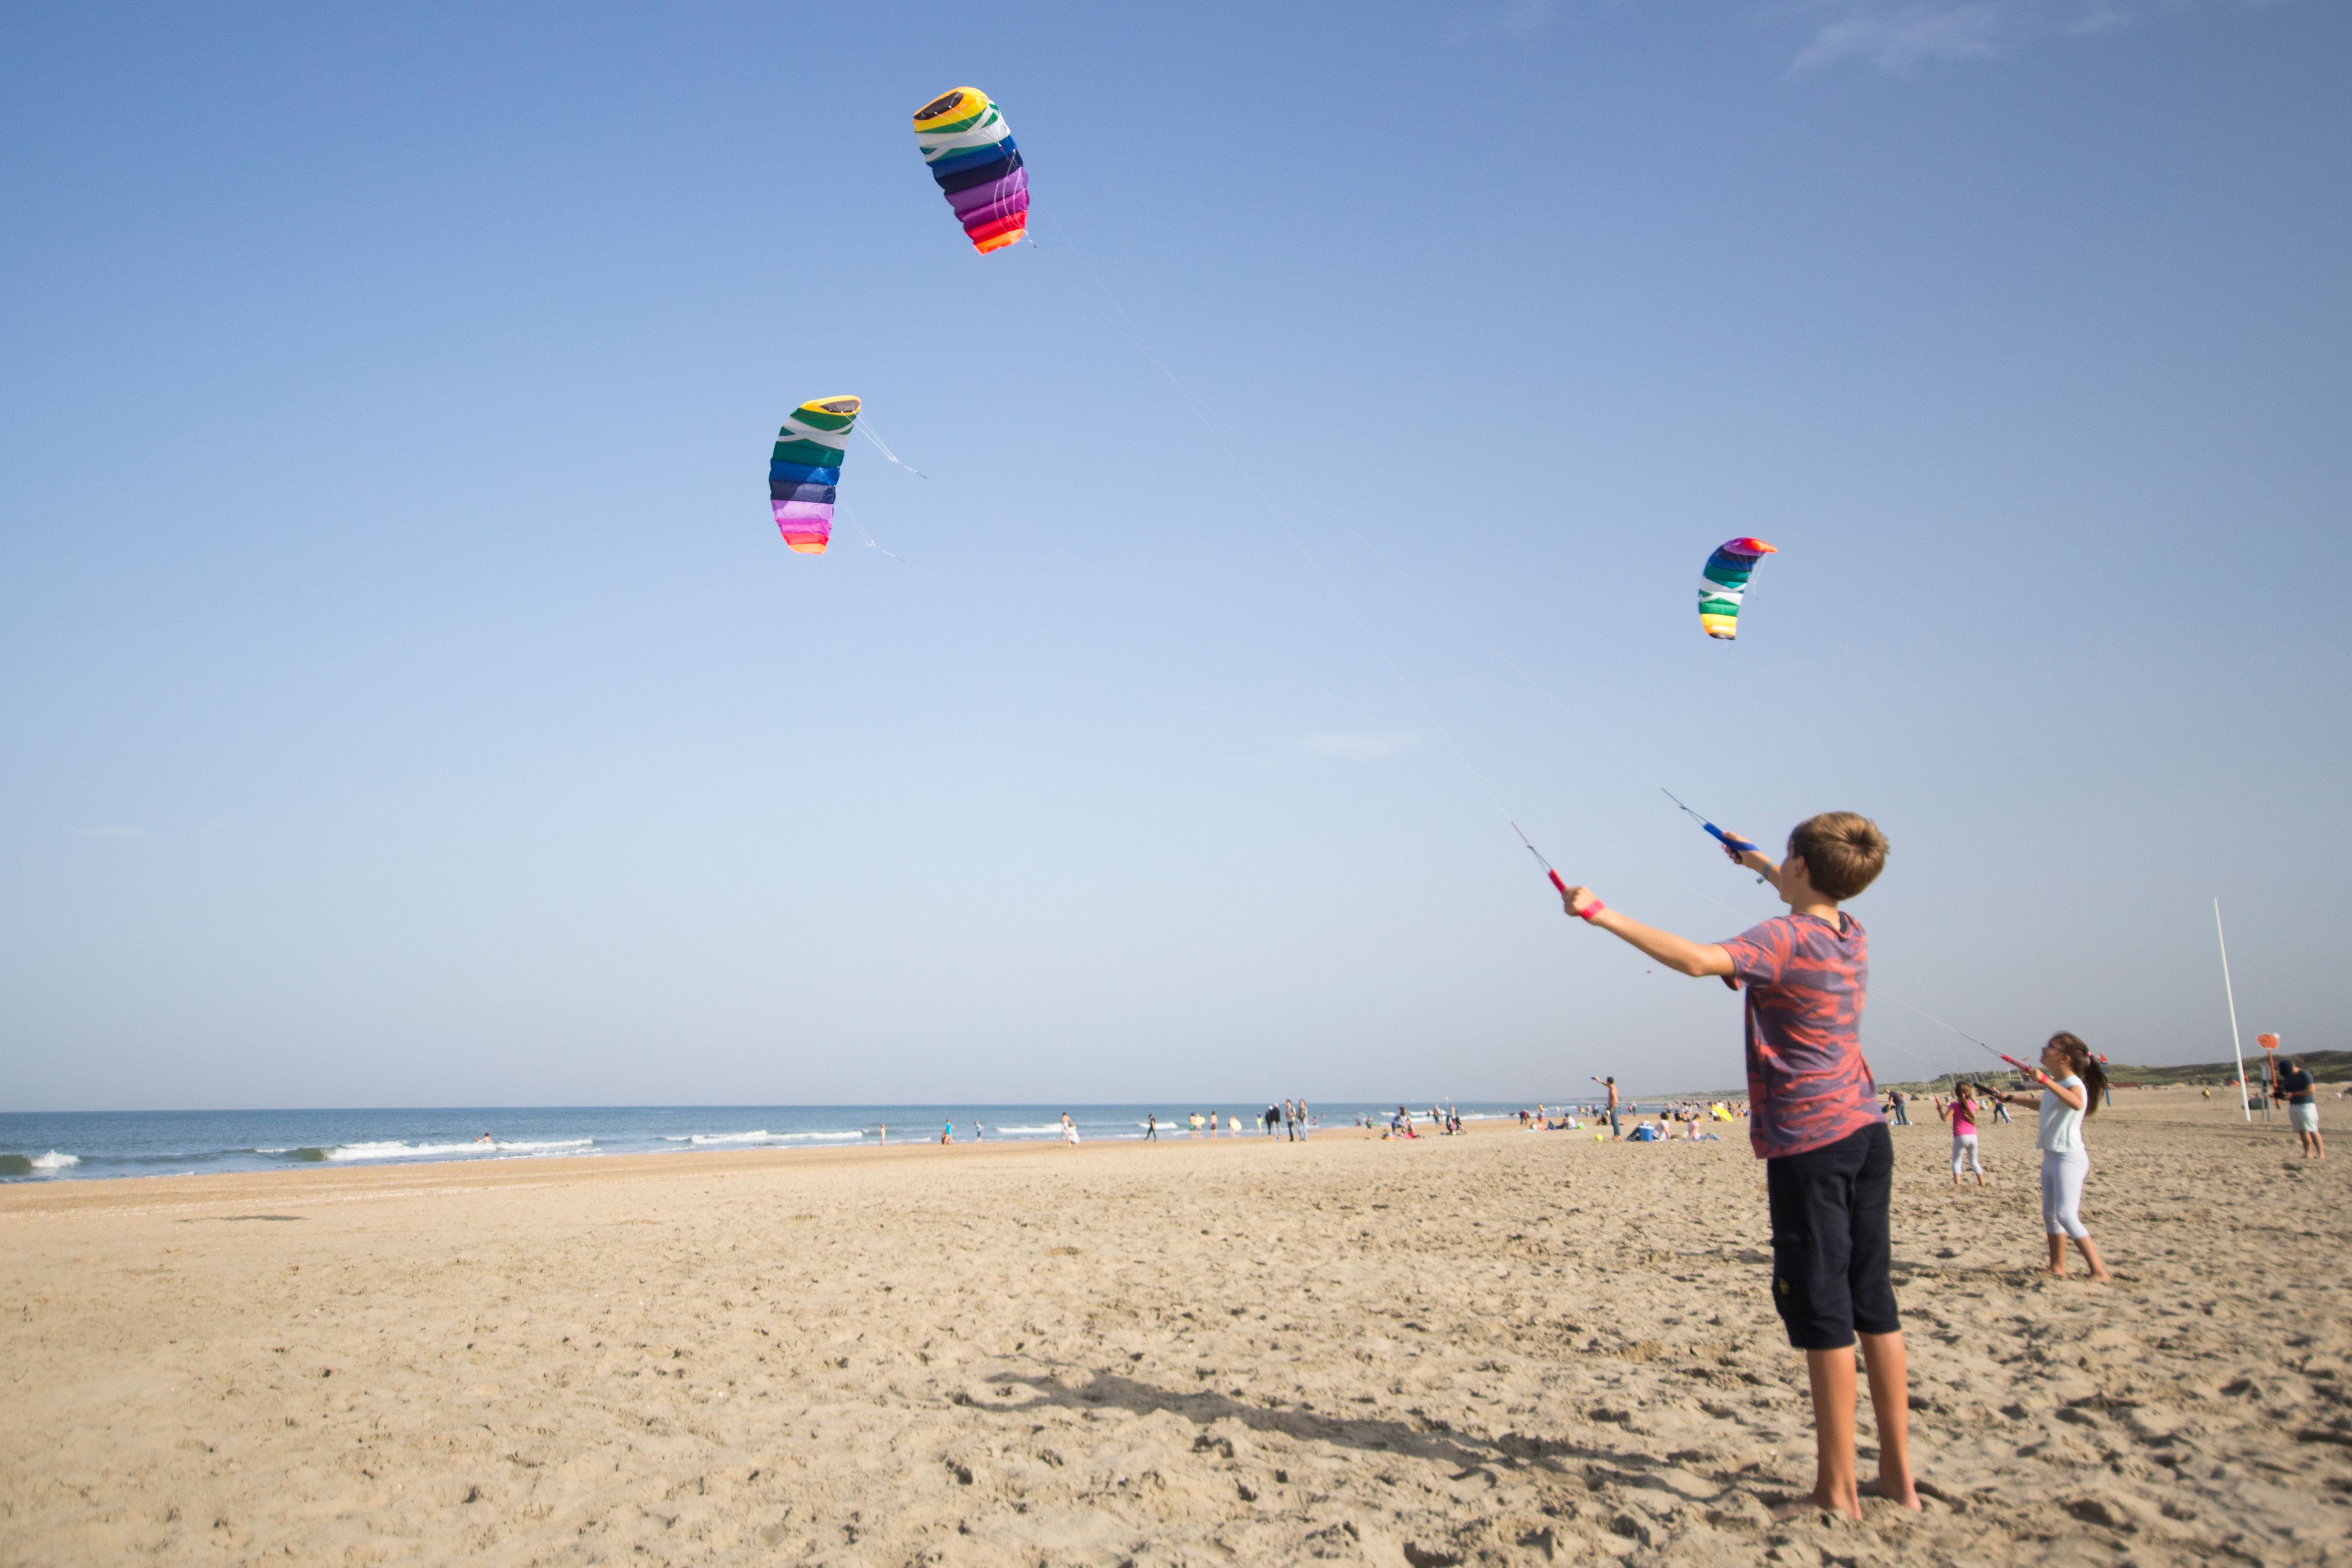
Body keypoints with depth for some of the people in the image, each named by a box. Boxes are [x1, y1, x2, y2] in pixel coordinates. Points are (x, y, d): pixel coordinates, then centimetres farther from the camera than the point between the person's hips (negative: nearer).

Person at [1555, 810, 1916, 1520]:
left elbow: (1699, 959, -32)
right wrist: (1759, 865, 50)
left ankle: (1838, 1489, 2)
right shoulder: (1851, 934, 10)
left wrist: (1604, 916, -27)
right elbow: (1817, 902, 36)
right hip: (1866, 1133, 8)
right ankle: (1898, 1475, 19)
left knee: (1822, 1309, -3)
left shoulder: (1786, 939, -15)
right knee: (1872, 1303, 12)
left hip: (1809, 1142, -8)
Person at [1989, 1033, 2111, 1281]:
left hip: (2069, 1157, -10)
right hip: (2051, 1156, 10)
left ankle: (2099, 1271, -18)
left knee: (2066, 1215, -18)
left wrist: (2045, 1081, -47)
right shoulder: (2055, 1085, 13)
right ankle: (2057, 1267, 23)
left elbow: (2076, 1103, -41)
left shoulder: (2075, 1085, -15)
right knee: (2050, 1215, 14)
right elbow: (2045, 1105, 36)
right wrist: (2011, 1099, 44)